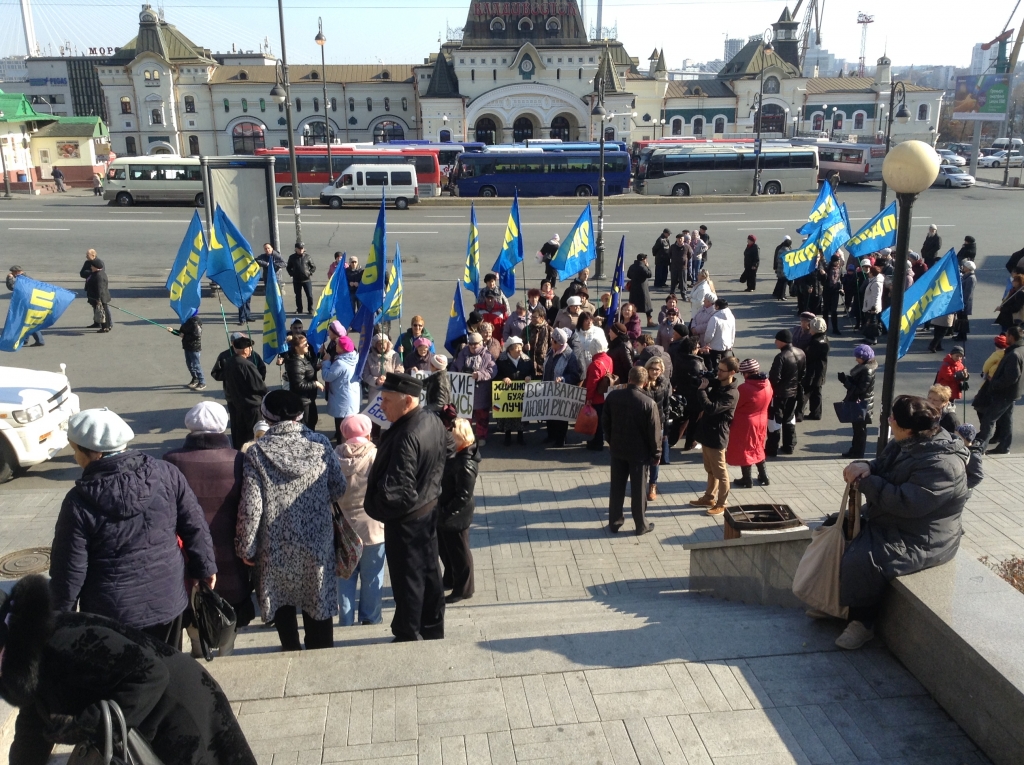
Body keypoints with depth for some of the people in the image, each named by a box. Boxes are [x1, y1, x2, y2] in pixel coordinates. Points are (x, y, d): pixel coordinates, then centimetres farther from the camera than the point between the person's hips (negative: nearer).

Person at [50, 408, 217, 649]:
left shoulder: (80, 502, -19)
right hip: (167, 599, 3)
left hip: (111, 613, -3)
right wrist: (205, 567, 11)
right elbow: (195, 526, -4)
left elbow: (69, 570, -11)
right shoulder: (165, 473, -12)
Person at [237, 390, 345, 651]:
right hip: (317, 541, 2)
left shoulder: (257, 452, -14)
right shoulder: (320, 444, -10)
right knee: (317, 599, 18)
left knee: (282, 602, 21)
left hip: (276, 544, -1)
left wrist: (246, 547, -3)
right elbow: (339, 490, -3)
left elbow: (250, 507, -15)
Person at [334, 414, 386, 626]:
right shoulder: (377, 457, -15)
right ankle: (370, 617, 24)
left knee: (345, 576, 15)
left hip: (343, 527, 2)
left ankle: (345, 619, 22)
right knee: (371, 576, 13)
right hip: (372, 526, -2)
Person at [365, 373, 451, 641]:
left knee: (407, 580, 8)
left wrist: (376, 508, -14)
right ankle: (433, 631, 36)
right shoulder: (433, 420, -3)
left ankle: (408, 638, 23)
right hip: (429, 508, 9)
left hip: (405, 518, -9)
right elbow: (448, 450, 16)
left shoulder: (406, 437, -30)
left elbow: (398, 492, -32)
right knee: (429, 572, 20)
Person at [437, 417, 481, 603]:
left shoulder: (465, 465, -31)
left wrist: (446, 513, -22)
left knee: (458, 553, 10)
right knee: (445, 549, 26)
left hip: (455, 517, -9)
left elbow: (463, 497, -28)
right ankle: (450, 580, 46)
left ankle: (464, 589, 29)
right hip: (445, 513, 9)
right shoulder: (457, 454, -2)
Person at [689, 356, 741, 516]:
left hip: (717, 437, -9)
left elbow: (711, 408, -32)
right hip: (707, 433, 9)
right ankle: (709, 498, 34)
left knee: (720, 472, 6)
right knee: (710, 470, 21)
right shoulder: (716, 384, 5)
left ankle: (721, 504, 18)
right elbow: (702, 405, 11)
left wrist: (701, 390, -22)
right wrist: (703, 386, -5)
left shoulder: (731, 394, -22)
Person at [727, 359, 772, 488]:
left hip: (745, 424, -7)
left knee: (744, 451, 10)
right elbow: (767, 403, 8)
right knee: (758, 449, 22)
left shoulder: (744, 388, -26)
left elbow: (733, 407, -14)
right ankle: (764, 477, 30)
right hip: (761, 422, 7)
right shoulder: (767, 384, -5)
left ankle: (747, 481, 20)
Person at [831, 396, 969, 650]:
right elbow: (882, 466, 12)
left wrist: (864, 482, -26)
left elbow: (906, 503, -35)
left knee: (859, 561, -27)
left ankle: (862, 621, -5)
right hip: (886, 521, 10)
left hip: (920, 540, -10)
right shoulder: (908, 443, 0)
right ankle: (834, 601, 19)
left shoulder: (941, 464, -29)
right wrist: (865, 467, -13)